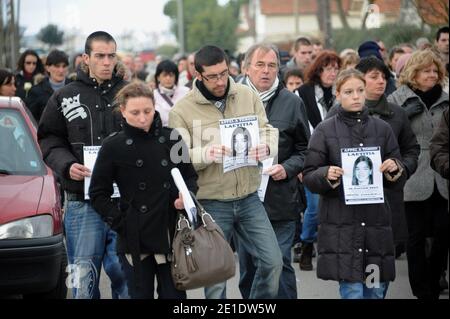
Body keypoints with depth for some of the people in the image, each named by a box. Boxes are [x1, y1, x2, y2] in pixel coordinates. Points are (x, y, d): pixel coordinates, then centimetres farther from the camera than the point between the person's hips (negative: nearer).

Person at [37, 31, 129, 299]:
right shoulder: (65, 98, 6)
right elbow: (49, 140, 9)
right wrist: (67, 166, -8)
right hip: (82, 200, 0)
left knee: (125, 274, 5)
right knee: (84, 275, 3)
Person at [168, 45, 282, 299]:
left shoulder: (248, 96, 4)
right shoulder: (182, 111, -6)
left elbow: (269, 131, 5)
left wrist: (266, 146, -20)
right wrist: (206, 154, -31)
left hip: (249, 199, 3)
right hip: (211, 204, -3)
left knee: (273, 261, 4)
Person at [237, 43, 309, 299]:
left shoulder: (292, 103, 4)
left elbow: (305, 150, 8)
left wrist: (287, 168, -9)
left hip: (280, 200, -2)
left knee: (279, 265, -3)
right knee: (247, 267, 11)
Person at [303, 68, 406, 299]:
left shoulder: (382, 129, 10)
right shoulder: (325, 130, 2)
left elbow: (398, 182, 13)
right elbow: (308, 177, 2)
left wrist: (394, 170, -9)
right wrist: (327, 175, -18)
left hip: (376, 220, 3)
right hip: (341, 224, -3)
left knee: (376, 291, 6)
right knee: (352, 291, -8)